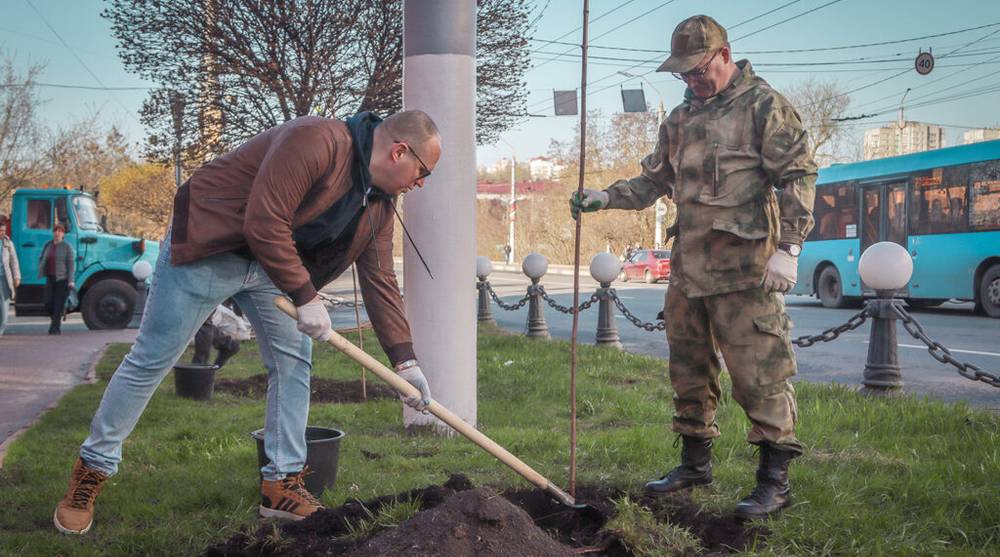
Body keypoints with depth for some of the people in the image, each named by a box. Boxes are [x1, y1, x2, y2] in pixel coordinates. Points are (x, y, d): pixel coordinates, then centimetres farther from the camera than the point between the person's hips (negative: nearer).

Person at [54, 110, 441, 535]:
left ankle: (281, 483, 11)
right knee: (151, 359, 0)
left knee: (294, 362, 2)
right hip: (207, 245, -8)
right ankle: (92, 469, 16)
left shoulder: (379, 202, 0)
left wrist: (405, 360, -3)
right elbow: (264, 226, -32)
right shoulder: (314, 141, -29)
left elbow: (379, 280, 2)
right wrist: (306, 299, -25)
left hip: (272, 261, 8)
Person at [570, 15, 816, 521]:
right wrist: (603, 198, 7)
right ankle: (695, 462, 29)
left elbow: (798, 178, -8)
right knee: (689, 370, 14)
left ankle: (775, 479, 4)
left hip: (744, 269, -7)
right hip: (688, 266, 8)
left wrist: (787, 249, -16)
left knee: (760, 373, -6)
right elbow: (654, 180, 23)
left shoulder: (763, 105, -3)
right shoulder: (682, 118, 18)